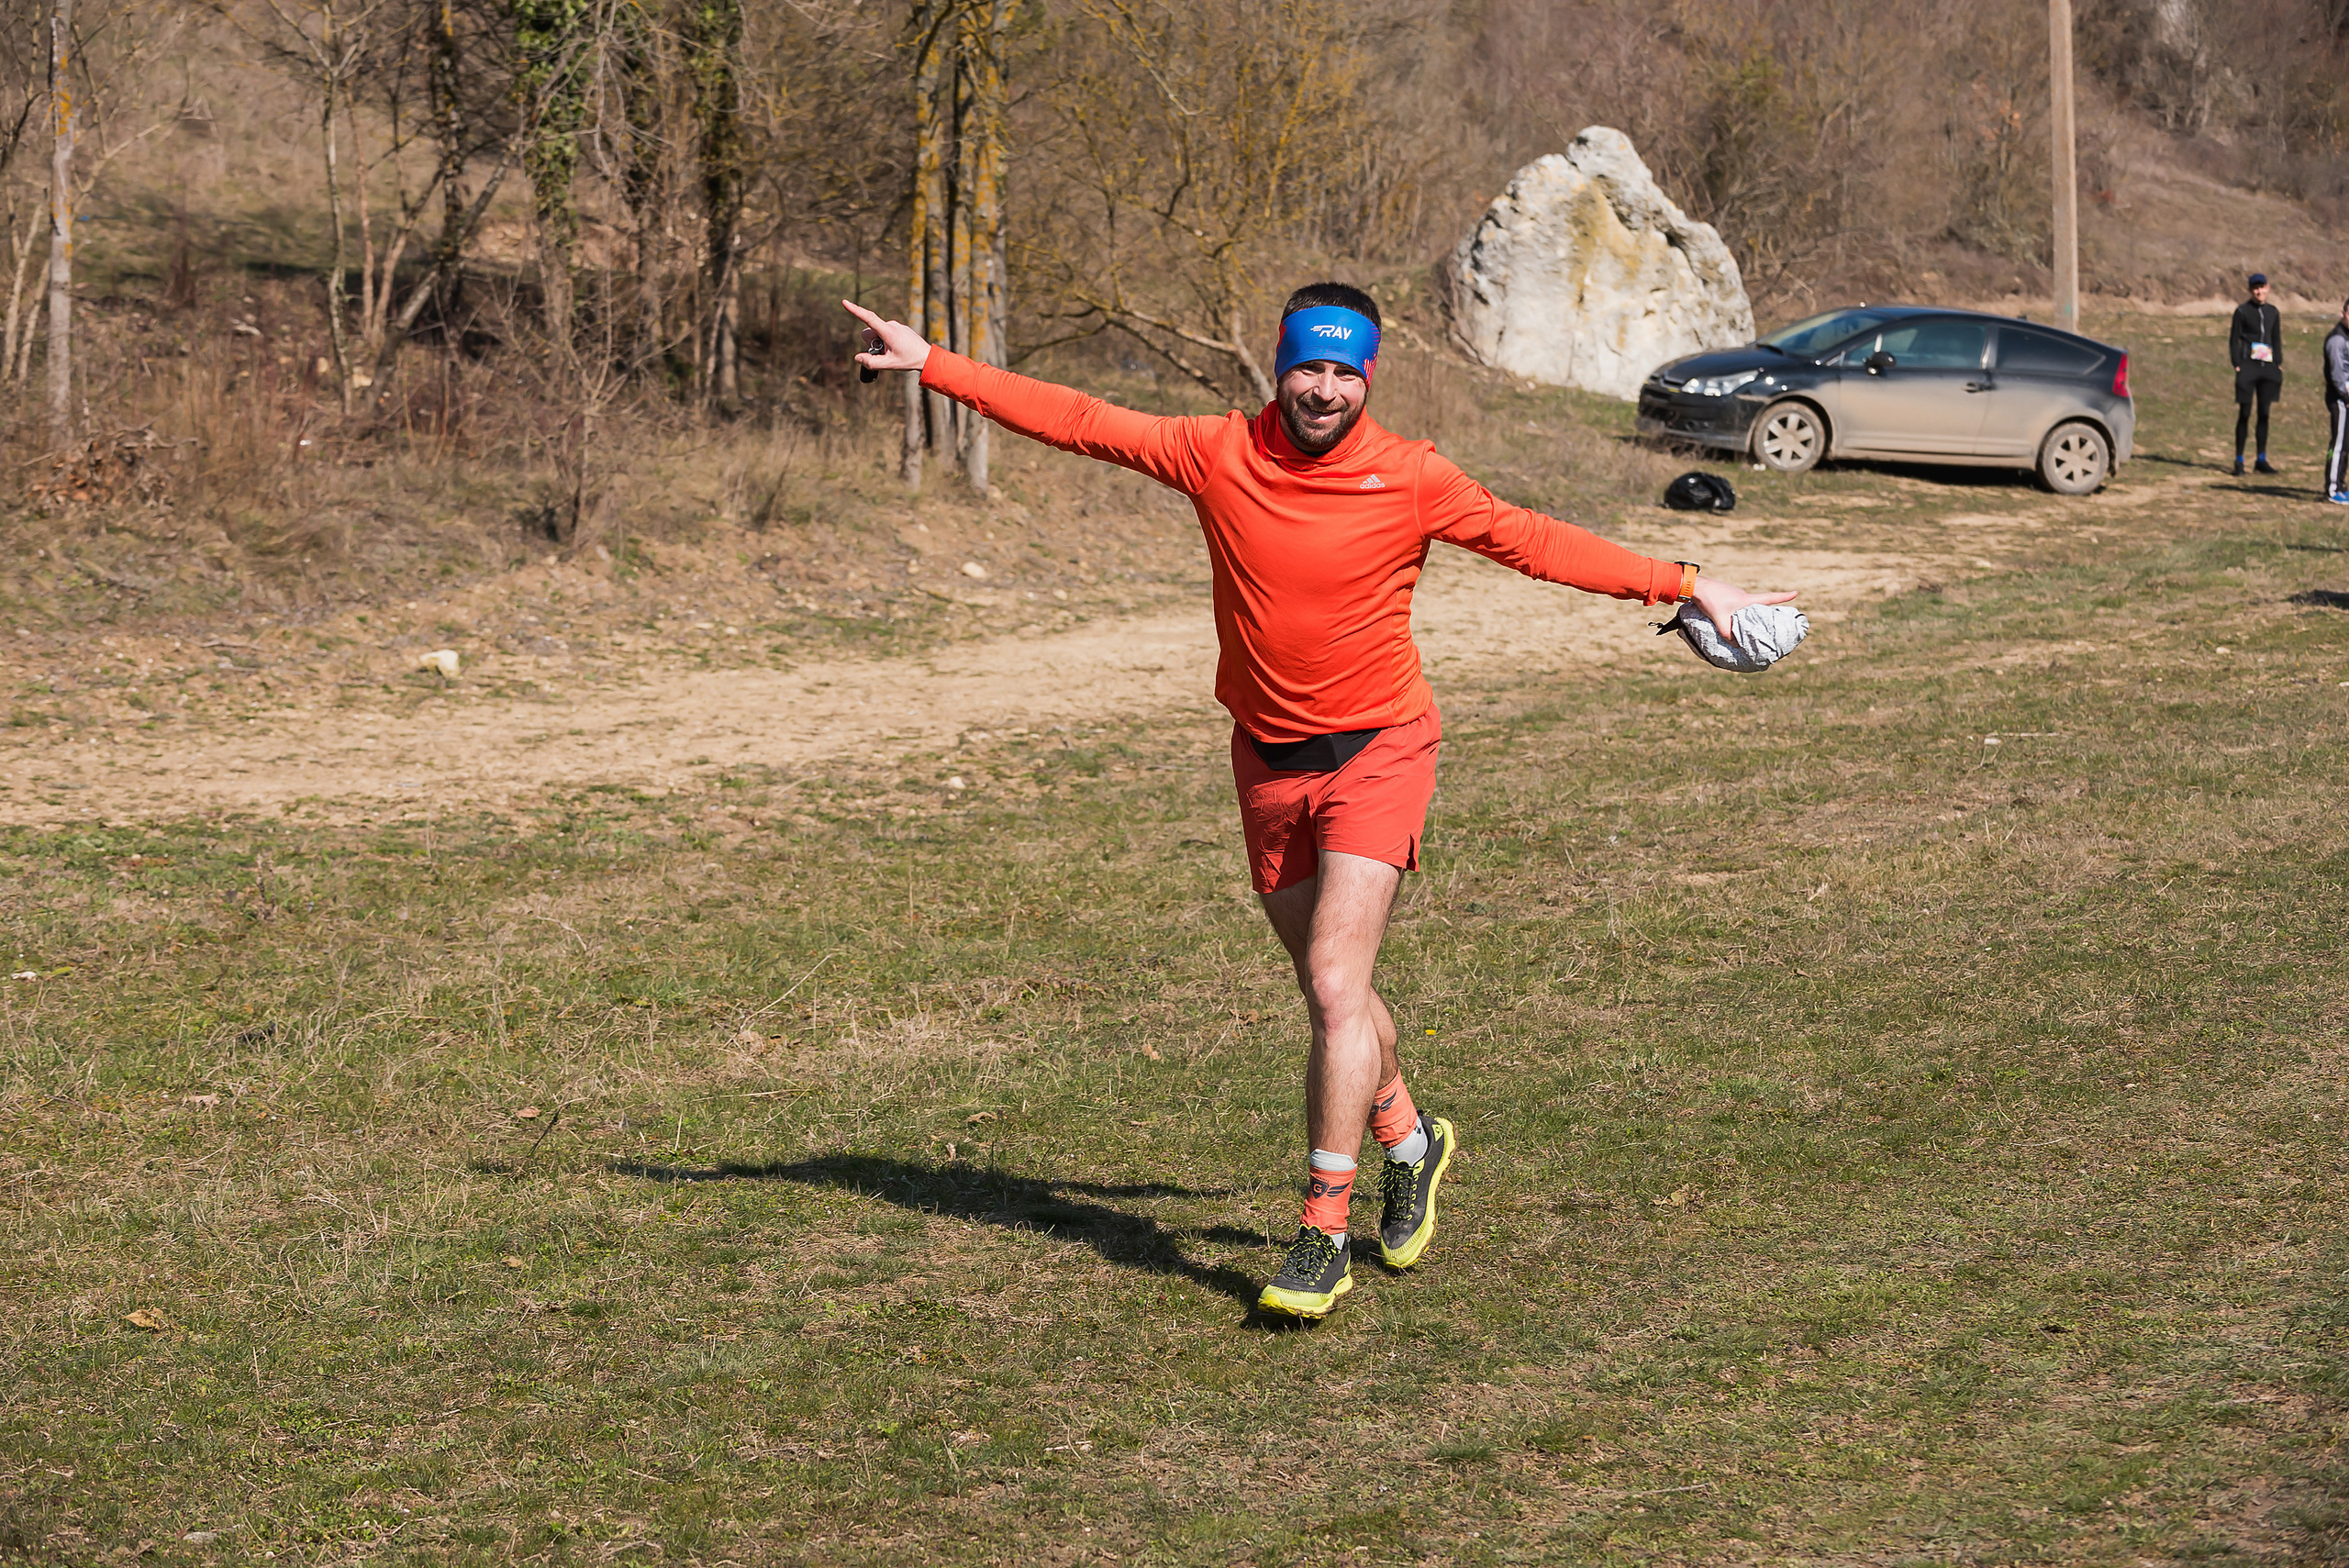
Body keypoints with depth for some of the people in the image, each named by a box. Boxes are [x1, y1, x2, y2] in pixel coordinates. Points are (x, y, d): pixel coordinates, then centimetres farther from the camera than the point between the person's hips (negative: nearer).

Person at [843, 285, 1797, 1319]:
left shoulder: (1410, 479, -10)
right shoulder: (1217, 453, -4)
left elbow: (1533, 541, -4)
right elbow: (1076, 421, 1)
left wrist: (1686, 587, -6)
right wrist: (929, 363, 2)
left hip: (1377, 750, -4)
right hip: (1268, 760, 4)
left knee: (1335, 991, -14)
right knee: (1332, 989, 14)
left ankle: (1324, 1235, -7)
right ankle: (1409, 1145, 41)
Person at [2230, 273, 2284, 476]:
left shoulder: (2273, 312, 12)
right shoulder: (2242, 311, -1)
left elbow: (2277, 340, 18)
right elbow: (2234, 339, -2)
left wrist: (2279, 364, 10)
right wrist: (2237, 365, -10)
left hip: (2267, 368, 4)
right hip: (2248, 366, -4)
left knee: (2264, 414, 6)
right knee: (2244, 414, -3)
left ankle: (2262, 460, 13)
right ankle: (2239, 461, 3)